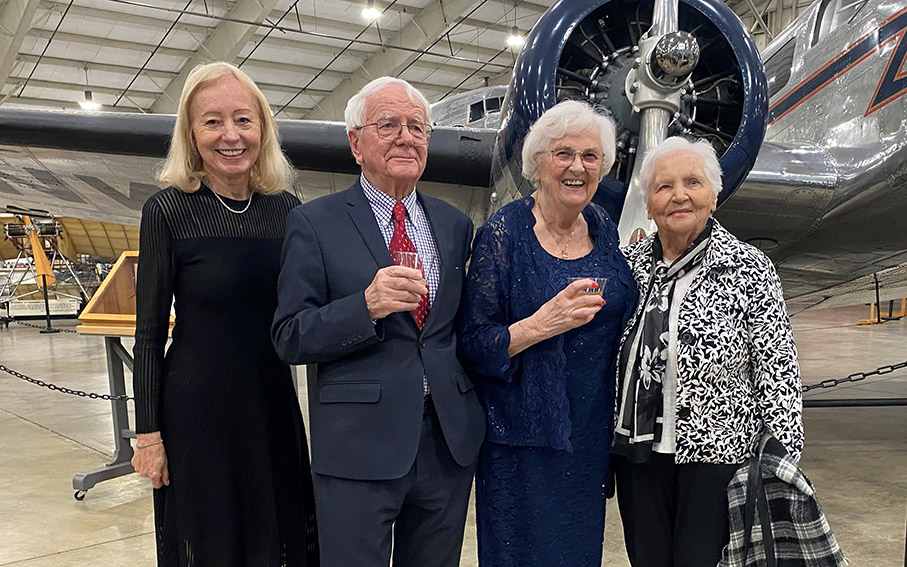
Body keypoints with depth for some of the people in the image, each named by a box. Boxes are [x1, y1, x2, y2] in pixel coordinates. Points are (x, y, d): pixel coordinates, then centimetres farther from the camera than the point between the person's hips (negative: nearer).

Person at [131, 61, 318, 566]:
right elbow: (150, 333, -6)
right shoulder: (168, 211, -10)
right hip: (197, 409, -3)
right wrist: (149, 434, -6)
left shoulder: (287, 209, 0)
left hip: (274, 402, 4)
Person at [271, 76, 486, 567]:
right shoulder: (313, 223, -4)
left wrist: (472, 407, 8)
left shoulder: (454, 225, 10)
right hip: (358, 447, -4)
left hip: (450, 441, 5)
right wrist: (367, 306, -22)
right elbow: (289, 339, -8)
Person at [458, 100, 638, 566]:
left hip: (592, 435, 5)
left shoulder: (603, 228, 4)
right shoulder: (503, 233, -12)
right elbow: (474, 345, -14)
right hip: (524, 438, -5)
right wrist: (543, 324, -27)